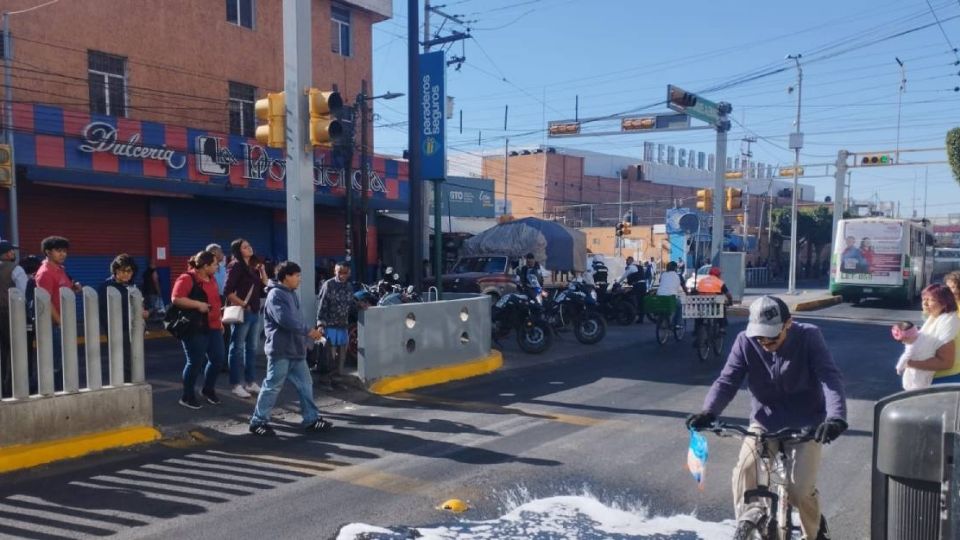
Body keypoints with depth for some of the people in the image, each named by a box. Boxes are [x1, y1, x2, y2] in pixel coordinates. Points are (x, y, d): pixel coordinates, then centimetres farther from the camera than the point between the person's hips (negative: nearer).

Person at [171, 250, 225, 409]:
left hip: (213, 327, 8)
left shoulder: (211, 278, 14)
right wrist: (198, 304, -25)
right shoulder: (187, 278, -13)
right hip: (195, 329, -8)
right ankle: (187, 396, 14)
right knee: (195, 362, -2)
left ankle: (208, 390, 31)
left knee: (217, 359, 10)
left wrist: (219, 321, 22)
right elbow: (176, 299, -24)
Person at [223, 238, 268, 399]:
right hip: (242, 313, -8)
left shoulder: (254, 268, 13)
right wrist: (242, 304, -15)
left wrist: (262, 272, 7)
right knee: (237, 349, -1)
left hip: (255, 313, 8)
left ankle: (251, 382, 22)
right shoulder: (236, 266, -8)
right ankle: (236, 385, 4)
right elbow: (227, 291, -17)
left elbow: (263, 291, 13)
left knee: (252, 348, 13)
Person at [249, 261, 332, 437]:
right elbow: (285, 320, -24)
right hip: (280, 351, -9)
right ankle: (258, 422, 10)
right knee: (272, 387, -1)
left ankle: (312, 419, 18)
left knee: (305, 385, 10)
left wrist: (309, 332, 7)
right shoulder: (275, 295, -14)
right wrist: (308, 331, -18)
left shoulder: (291, 294, 16)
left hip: (295, 350, 9)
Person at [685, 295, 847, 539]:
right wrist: (708, 412, -36)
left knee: (800, 490, -10)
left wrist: (836, 417, -45)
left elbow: (830, 378, -27)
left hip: (805, 425, -2)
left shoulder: (809, 337, -17)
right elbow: (727, 380, -17)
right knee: (743, 474, -18)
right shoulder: (745, 341, -13)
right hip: (764, 422, 2)